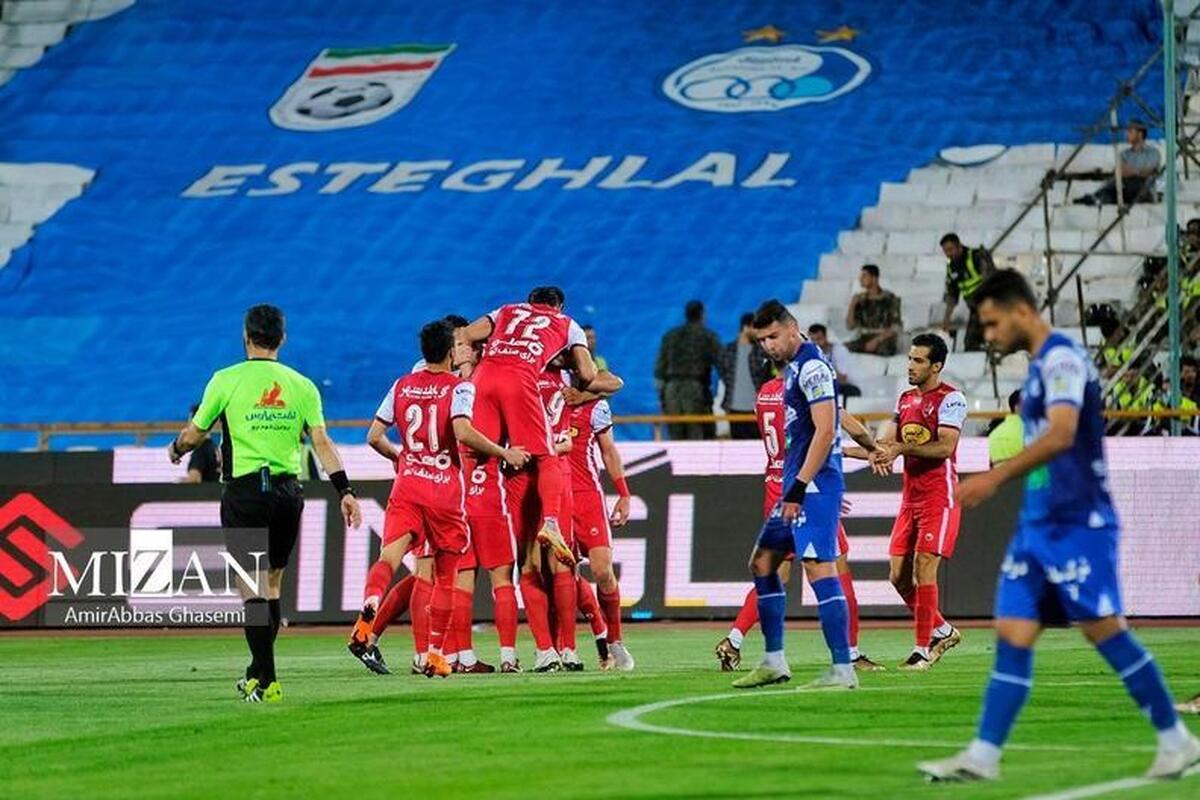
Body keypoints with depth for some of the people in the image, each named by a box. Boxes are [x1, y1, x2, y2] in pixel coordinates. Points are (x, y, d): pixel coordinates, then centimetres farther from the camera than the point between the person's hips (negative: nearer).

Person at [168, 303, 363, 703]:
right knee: (272, 582, 15)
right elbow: (322, 443, -1)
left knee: (252, 585, -4)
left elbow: (193, 435, 6)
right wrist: (344, 490, 0)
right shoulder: (301, 386, 6)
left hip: (244, 490, -3)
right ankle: (258, 672, 23)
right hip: (288, 491, 3)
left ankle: (266, 681, -12)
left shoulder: (226, 380, -1)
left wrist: (176, 449, 27)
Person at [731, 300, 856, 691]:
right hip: (798, 483, 11)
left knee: (819, 568, -15)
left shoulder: (812, 366, -12)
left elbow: (825, 431, -19)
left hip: (814, 483, -11)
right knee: (762, 563, 15)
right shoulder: (794, 367, 18)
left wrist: (799, 486, -21)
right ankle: (774, 662, 19)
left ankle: (843, 670, -17)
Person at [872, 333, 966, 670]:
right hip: (910, 496, 8)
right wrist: (878, 451, -13)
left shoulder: (951, 399, -9)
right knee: (899, 576, 5)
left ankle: (923, 648, -7)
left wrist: (902, 448, -24)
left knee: (924, 569, -13)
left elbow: (945, 446, -20)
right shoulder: (905, 400, 15)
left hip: (939, 496, -8)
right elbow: (888, 441, 11)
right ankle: (942, 631, 22)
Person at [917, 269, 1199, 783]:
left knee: (1104, 629, -6)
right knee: (1012, 635, 2)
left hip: (1077, 523, -9)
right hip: (1038, 524, 9)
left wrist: (995, 478, -32)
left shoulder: (1061, 359, -13)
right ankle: (983, 756, -2)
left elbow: (1061, 435, -27)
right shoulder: (1040, 366, 16)